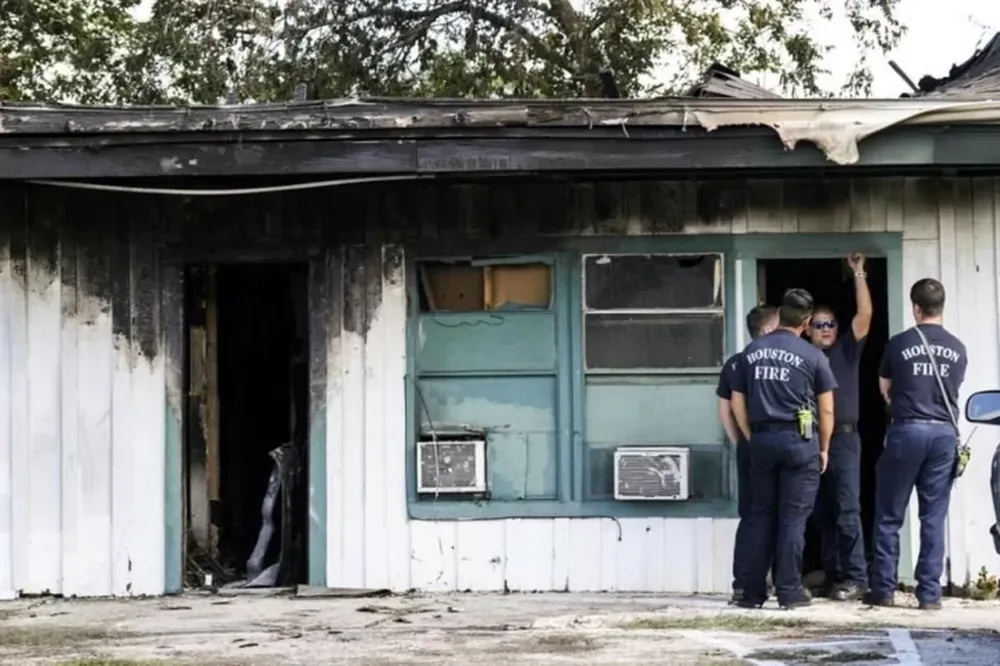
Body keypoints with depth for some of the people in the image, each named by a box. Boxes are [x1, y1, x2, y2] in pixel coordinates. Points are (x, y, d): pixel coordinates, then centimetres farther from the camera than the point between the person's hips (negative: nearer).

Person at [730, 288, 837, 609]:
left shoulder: (751, 352, 8)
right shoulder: (812, 356, -2)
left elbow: (737, 403, 10)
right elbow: (826, 410, 0)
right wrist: (823, 448, 11)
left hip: (762, 439, 3)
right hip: (799, 440, -3)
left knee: (761, 517, 8)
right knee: (793, 517, 0)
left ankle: (753, 591, 9)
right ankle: (789, 591, 1)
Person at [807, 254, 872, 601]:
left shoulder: (846, 350, 8)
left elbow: (865, 314, -3)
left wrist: (859, 274, -7)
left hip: (843, 438, -3)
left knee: (847, 509, -10)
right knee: (822, 513, 7)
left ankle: (856, 577, -11)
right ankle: (833, 575, 14)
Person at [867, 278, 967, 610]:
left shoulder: (898, 344, -3)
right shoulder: (957, 349, 5)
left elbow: (884, 389, 11)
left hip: (907, 431, -2)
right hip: (944, 433, 2)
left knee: (889, 516, 7)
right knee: (934, 517, 5)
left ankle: (883, 589, 8)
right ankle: (930, 593, 3)